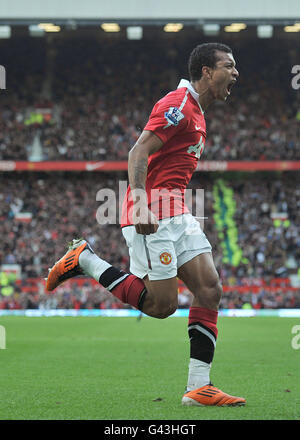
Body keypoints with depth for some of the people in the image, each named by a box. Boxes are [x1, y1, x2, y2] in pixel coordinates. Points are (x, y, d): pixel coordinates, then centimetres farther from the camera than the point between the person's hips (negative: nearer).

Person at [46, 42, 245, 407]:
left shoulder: (194, 112, 20)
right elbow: (138, 153, -20)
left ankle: (198, 387, -1)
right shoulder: (178, 105, -12)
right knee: (162, 305, -8)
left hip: (175, 213, 10)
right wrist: (141, 203, -30)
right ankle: (84, 260, 7)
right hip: (152, 214, -10)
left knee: (210, 289, -2)